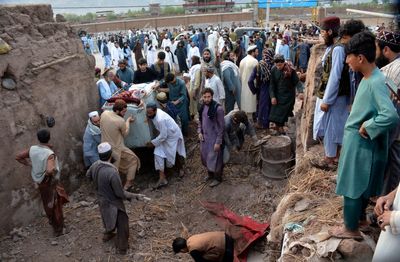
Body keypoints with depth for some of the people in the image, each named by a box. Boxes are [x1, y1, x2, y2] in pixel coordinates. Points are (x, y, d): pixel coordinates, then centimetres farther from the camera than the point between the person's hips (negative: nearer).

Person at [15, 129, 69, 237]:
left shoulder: (32, 149, -11)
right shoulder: (50, 154, -31)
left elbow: (18, 157, 0)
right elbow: (50, 170, -44)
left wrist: (29, 164, 5)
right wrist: (55, 170, -23)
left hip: (40, 182, 6)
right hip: (50, 183, -6)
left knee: (47, 203, 28)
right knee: (56, 205, 12)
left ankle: (52, 221, 51)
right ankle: (58, 229, 26)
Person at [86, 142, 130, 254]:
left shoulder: (95, 165, -15)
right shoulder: (112, 172, -38)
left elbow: (88, 175, 9)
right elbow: (119, 193, -28)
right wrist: (126, 197, -7)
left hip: (102, 199, 7)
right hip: (113, 202, -7)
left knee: (109, 218, 34)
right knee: (122, 223, 16)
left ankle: (108, 234, 57)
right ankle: (122, 247, 31)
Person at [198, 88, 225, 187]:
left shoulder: (218, 108, -20)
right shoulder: (202, 107, 1)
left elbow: (221, 126, -17)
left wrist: (218, 142, -17)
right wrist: (199, 132, 1)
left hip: (214, 138, -7)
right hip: (204, 137, 7)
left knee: (215, 158, 5)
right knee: (205, 156, 19)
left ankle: (217, 178, 26)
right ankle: (210, 173, 42)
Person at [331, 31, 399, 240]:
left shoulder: (376, 82, -25)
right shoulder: (369, 78, 4)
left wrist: (367, 127, -24)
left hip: (360, 144, -9)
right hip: (358, 142, 9)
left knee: (352, 186, 6)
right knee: (361, 184, 25)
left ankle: (351, 228, 23)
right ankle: (360, 215, 45)